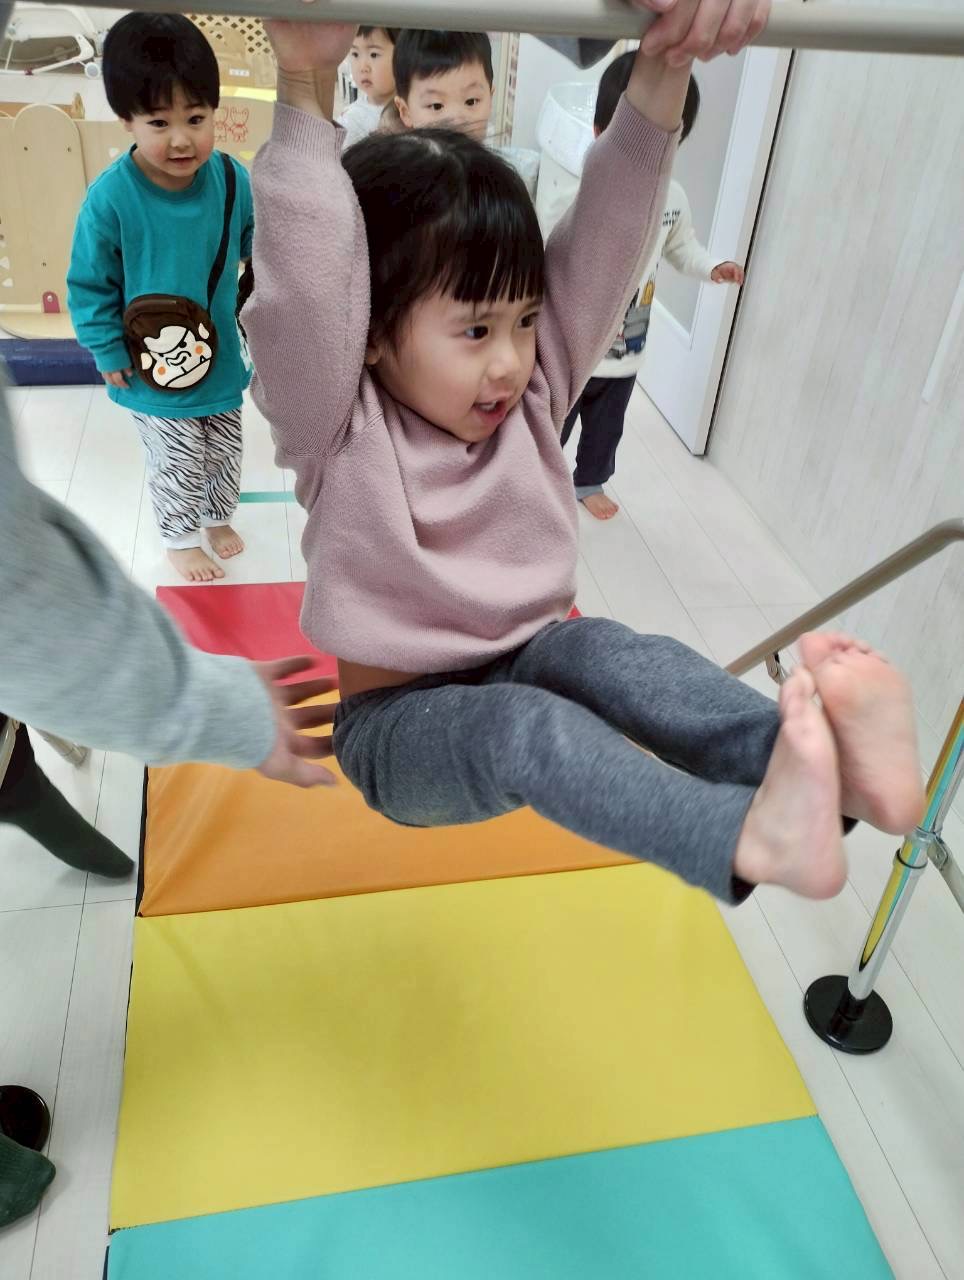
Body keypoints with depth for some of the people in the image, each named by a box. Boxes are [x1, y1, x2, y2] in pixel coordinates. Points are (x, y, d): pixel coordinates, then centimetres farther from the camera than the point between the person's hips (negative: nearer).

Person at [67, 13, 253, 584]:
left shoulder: (232, 179, -13)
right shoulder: (110, 199, -23)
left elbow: (260, 246, 5)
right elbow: (89, 285, -12)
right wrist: (110, 354, -11)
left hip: (222, 358, 4)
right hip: (156, 372, -4)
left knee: (226, 451, 22)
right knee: (180, 465, 11)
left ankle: (219, 516, 50)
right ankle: (181, 538, 38)